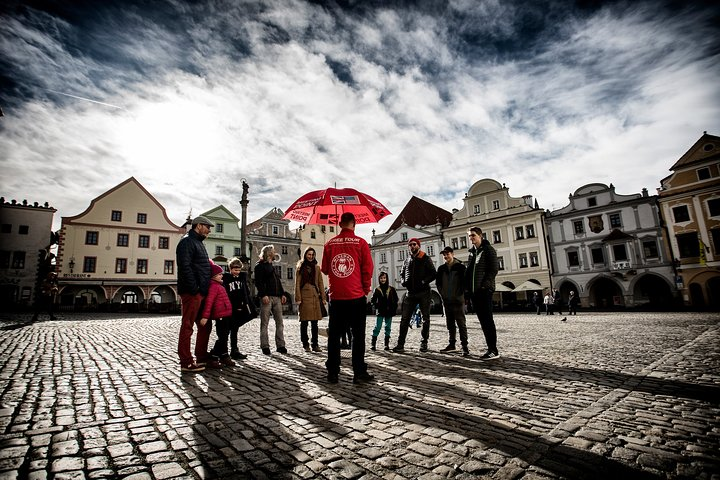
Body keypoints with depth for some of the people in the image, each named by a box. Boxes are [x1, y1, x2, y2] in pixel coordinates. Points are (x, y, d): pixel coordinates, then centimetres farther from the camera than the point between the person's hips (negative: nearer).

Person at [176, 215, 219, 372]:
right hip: (192, 293, -10)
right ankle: (186, 362, 4)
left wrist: (205, 289, 17)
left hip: (201, 292, 10)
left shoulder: (198, 242, 22)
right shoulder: (187, 241, -8)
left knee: (205, 326, 15)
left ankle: (202, 356, 25)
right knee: (187, 326, -3)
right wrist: (194, 289, -21)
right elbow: (185, 267, -19)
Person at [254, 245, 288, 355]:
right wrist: (263, 295, -19)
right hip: (266, 297, -7)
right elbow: (258, 282, -9)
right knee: (264, 323, -2)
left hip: (277, 297, 7)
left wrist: (282, 294, 13)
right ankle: (265, 346, 3)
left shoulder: (273, 266, 25)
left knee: (279, 322, 4)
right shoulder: (260, 266, 1)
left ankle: (280, 345, 8)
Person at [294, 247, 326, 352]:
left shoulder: (316, 267, 14)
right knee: (304, 323, 2)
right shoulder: (300, 267, 5)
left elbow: (320, 283, 11)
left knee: (315, 322, 5)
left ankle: (315, 344, 12)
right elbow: (297, 284, 0)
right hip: (304, 296, -3)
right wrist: (298, 298, -9)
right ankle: (305, 344, 11)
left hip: (315, 297, 3)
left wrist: (323, 297, 4)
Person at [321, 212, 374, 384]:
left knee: (334, 335, 11)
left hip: (336, 297, 2)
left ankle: (332, 373, 15)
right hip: (356, 296, -2)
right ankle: (359, 373, 8)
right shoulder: (360, 243, -3)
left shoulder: (330, 244, 3)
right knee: (358, 335, 6)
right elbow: (368, 269, -3)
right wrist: (366, 291, 9)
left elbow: (325, 269, 9)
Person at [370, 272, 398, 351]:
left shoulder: (391, 289, 4)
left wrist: (394, 308, -2)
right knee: (377, 328, -4)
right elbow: (372, 300, 4)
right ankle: (373, 344, 1)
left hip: (389, 312, 2)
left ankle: (387, 344, 14)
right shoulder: (377, 290, 2)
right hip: (380, 312, -1)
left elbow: (396, 299, 7)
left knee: (388, 328, 7)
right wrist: (377, 306, -8)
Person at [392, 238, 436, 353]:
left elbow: (433, 273, -5)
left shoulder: (426, 258, 0)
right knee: (404, 318, -2)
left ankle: (424, 342, 19)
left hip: (423, 292, -3)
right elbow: (402, 273, 21)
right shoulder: (407, 260, 11)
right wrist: (403, 281, 1)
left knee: (425, 318, 6)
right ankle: (400, 344, 0)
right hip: (410, 292, 3)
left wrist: (424, 282, -19)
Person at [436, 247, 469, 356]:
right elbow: (438, 283, 16)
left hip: (458, 301, -5)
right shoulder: (441, 268, 9)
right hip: (447, 301, 5)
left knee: (461, 323, -5)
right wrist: (442, 294, 7)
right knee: (450, 324, 12)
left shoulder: (460, 267, -5)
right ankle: (451, 344, 20)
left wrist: (460, 295, -9)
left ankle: (464, 346, -2)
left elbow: (465, 282, -7)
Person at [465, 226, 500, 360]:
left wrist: (485, 285, -17)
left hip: (484, 290, -7)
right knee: (482, 320, 8)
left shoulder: (488, 249, -2)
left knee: (488, 320, -7)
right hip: (474, 291, 7)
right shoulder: (472, 252, 18)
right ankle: (490, 348, 14)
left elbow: (493, 270, -10)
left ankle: (494, 350, -2)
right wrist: (467, 286, 8)